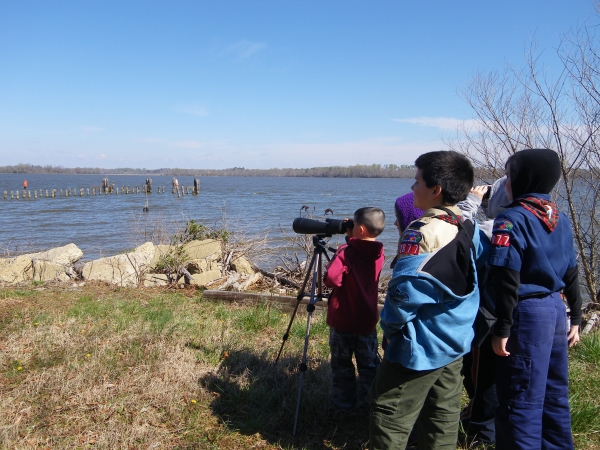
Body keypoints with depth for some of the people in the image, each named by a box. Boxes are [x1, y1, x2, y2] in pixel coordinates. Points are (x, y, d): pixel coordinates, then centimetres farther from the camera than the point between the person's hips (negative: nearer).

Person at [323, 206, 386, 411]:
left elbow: (331, 279, -27)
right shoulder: (379, 254, -2)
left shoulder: (346, 252, -19)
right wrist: (352, 240, 3)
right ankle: (369, 402, 22)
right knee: (369, 365, 15)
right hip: (368, 320, 4)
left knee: (342, 366, 10)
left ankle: (343, 403, 18)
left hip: (343, 320, -4)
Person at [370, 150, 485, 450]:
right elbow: (473, 284, 15)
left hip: (420, 347, -8)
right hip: (456, 344, 9)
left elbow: (404, 292, -25)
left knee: (389, 418, 4)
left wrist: (389, 325, -8)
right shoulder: (470, 229, 3)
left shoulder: (423, 233, -22)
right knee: (444, 418, 19)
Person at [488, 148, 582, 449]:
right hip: (555, 310, 8)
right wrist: (575, 318, 21)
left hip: (527, 313, -8)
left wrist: (502, 329, -15)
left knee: (521, 400, 2)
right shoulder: (559, 218, 9)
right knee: (553, 393, 20)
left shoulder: (512, 219, -15)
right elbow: (571, 273, 14)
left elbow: (508, 280, -19)